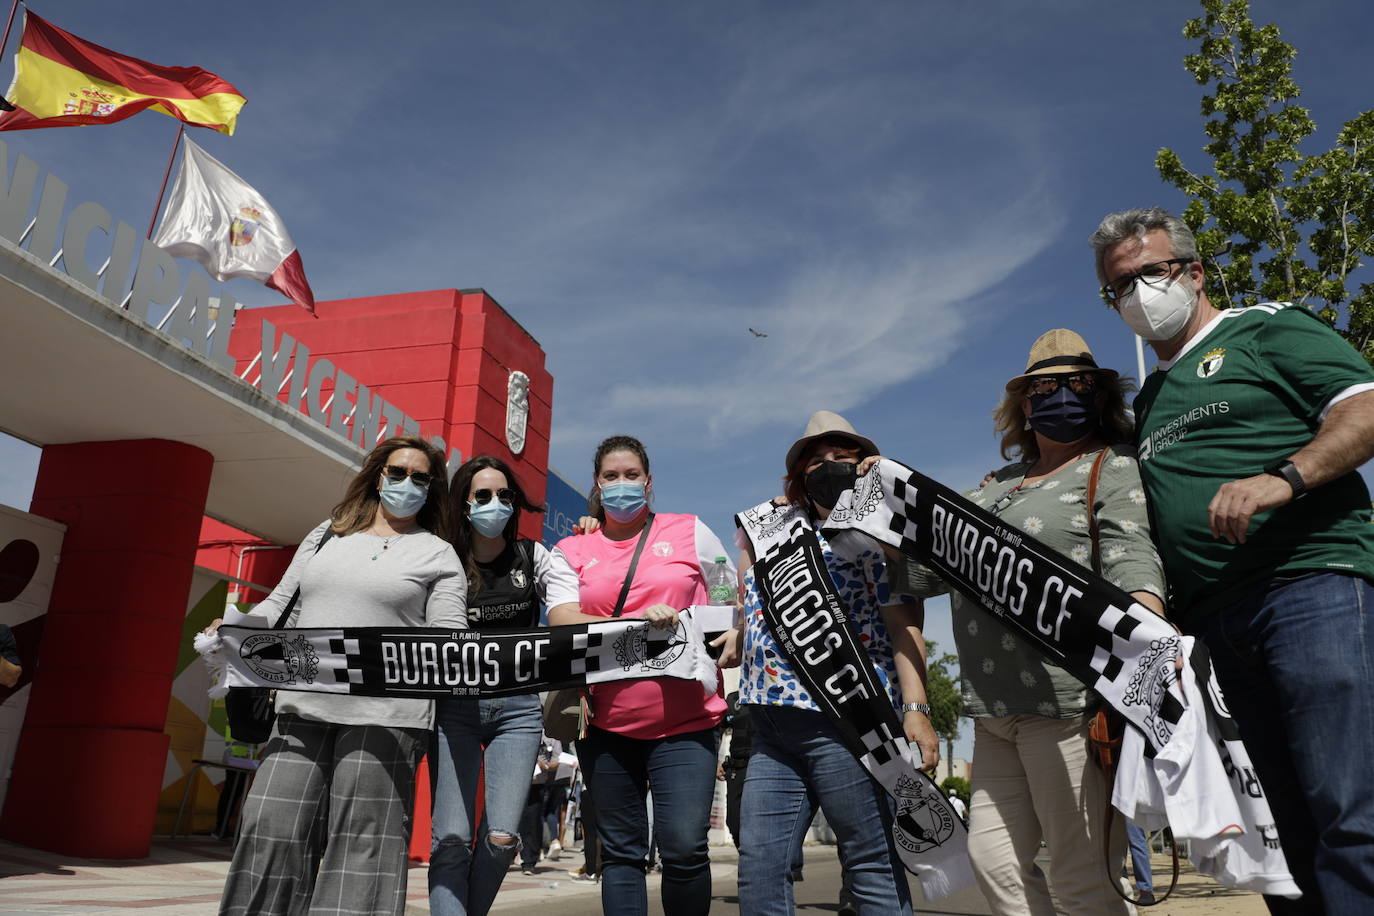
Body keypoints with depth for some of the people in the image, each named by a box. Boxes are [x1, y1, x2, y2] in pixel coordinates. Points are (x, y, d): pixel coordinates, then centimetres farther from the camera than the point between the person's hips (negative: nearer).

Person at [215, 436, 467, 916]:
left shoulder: (438, 554, 7)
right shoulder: (326, 534, 20)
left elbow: (448, 637, 0)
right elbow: (282, 603, 20)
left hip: (385, 713, -4)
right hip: (304, 707, 4)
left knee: (362, 841, -4)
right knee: (272, 828, 0)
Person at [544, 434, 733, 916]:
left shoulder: (690, 532, 7)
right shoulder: (572, 550, 7)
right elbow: (562, 621, -7)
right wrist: (637, 622, -19)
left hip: (684, 719, -1)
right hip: (606, 722, 2)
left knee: (685, 849, -8)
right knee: (621, 852, 10)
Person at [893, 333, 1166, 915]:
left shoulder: (1114, 468, 3)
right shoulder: (996, 486, 22)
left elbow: (1131, 555, -16)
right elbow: (923, 569, 23)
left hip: (1066, 700, -7)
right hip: (995, 710, 7)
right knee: (995, 861, 8)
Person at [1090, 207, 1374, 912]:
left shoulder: (1269, 329, 8)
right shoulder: (1147, 402, 25)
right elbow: (1141, 519, 28)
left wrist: (1282, 477, -21)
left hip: (1312, 586, -6)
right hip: (1221, 625, 6)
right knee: (1294, 830, 7)